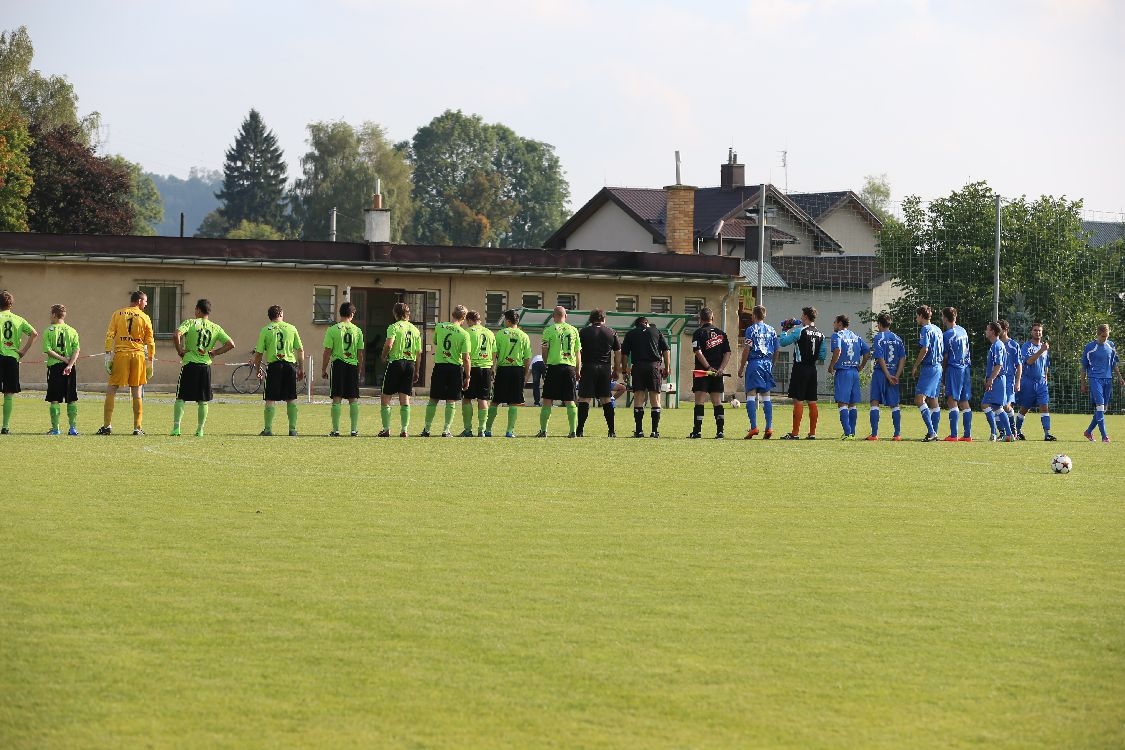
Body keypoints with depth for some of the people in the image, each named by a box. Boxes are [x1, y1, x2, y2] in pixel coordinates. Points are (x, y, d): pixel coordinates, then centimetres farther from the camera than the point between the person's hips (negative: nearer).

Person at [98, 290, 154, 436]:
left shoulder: (118, 314, 5)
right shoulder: (145, 318, 4)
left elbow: (109, 336, -2)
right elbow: (150, 341, 4)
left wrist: (108, 355, -2)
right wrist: (150, 361, 10)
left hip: (121, 354, 0)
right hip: (138, 355, 0)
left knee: (111, 390, 4)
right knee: (137, 392, 5)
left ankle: (107, 425, -2)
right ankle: (137, 428, 4)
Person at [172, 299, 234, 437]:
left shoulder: (190, 323, -4)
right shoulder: (216, 328, 7)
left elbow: (176, 335, -20)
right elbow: (230, 344, 3)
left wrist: (180, 351, -7)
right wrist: (214, 352, 9)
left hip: (189, 364, -3)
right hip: (206, 365, 3)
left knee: (180, 398, 2)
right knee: (203, 401, 12)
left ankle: (176, 427, -8)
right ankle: (200, 430, 11)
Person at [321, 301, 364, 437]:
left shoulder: (332, 330, -4)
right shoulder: (357, 331, 3)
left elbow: (327, 352, -4)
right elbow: (360, 353, 7)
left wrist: (323, 369, 4)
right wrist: (360, 370, 16)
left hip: (338, 365, -2)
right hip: (353, 365, 2)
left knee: (337, 399, 0)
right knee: (353, 400, 7)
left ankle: (336, 430, -2)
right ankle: (354, 429, 6)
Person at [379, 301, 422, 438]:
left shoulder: (394, 327, -6)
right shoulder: (415, 329, 9)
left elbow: (389, 344, -21)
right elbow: (419, 353, 10)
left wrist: (384, 356, -1)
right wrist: (417, 371, 17)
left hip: (396, 363, -5)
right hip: (410, 364, 5)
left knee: (385, 398, 4)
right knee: (405, 400, 8)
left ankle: (386, 429, 1)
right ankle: (404, 429, 3)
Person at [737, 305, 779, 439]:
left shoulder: (751, 329, -4)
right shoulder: (771, 330, 12)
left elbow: (747, 349, -9)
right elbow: (776, 351, 13)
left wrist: (741, 368, -4)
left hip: (754, 363, -5)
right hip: (767, 363, 5)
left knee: (751, 395, -4)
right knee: (766, 396, 8)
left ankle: (753, 426, -13)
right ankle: (769, 427, 2)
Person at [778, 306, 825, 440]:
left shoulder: (800, 331, -12)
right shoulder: (820, 334, 8)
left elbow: (782, 342, -8)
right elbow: (822, 356, 9)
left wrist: (785, 331, 8)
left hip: (800, 368, -6)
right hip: (812, 369, 6)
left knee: (798, 401, -5)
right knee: (812, 402, 8)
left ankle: (795, 433, -6)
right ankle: (812, 433, 9)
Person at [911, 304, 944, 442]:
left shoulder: (925, 330, -11)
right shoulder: (937, 330, 16)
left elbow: (924, 350, -20)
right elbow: (944, 352, 19)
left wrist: (915, 366, -10)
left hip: (929, 367, -10)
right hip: (938, 367, 10)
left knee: (919, 399, -13)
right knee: (933, 401, 12)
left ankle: (931, 432, -22)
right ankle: (934, 434, 14)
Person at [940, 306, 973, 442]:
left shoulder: (947, 335, -10)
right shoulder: (963, 331, 12)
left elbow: (945, 357, -5)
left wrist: (942, 369, 8)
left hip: (954, 368, -7)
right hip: (966, 368, 7)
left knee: (952, 401, -8)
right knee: (964, 402, 9)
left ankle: (953, 435, -14)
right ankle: (968, 435, 7)